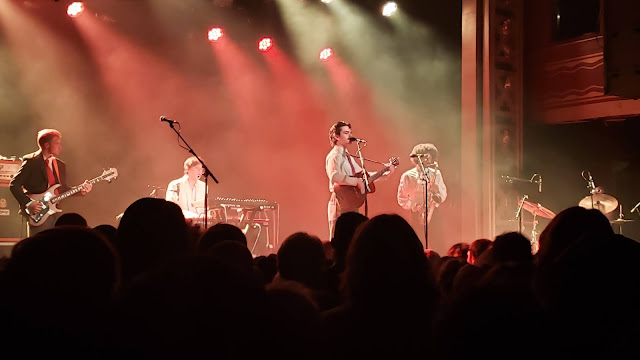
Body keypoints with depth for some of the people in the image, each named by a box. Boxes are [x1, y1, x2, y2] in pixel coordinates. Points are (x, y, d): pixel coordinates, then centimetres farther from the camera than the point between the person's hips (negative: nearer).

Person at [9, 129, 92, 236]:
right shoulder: (31, 161, -5)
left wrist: (80, 190, 2)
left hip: (55, 212, 6)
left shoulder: (60, 165, 16)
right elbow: (14, 185, -7)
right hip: (38, 215, -6)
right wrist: (28, 203, -17)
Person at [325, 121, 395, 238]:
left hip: (352, 204, 10)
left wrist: (384, 173, 15)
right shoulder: (334, 156, -10)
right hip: (341, 205, -10)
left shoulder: (347, 156, 21)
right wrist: (357, 182, -25)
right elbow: (335, 176, -28)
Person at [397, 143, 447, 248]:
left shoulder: (436, 174, 7)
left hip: (434, 215, 2)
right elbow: (402, 200, 2)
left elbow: (442, 198, 7)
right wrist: (416, 207, -12)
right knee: (421, 246, -11)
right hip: (418, 217, -2)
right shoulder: (408, 176, -1)